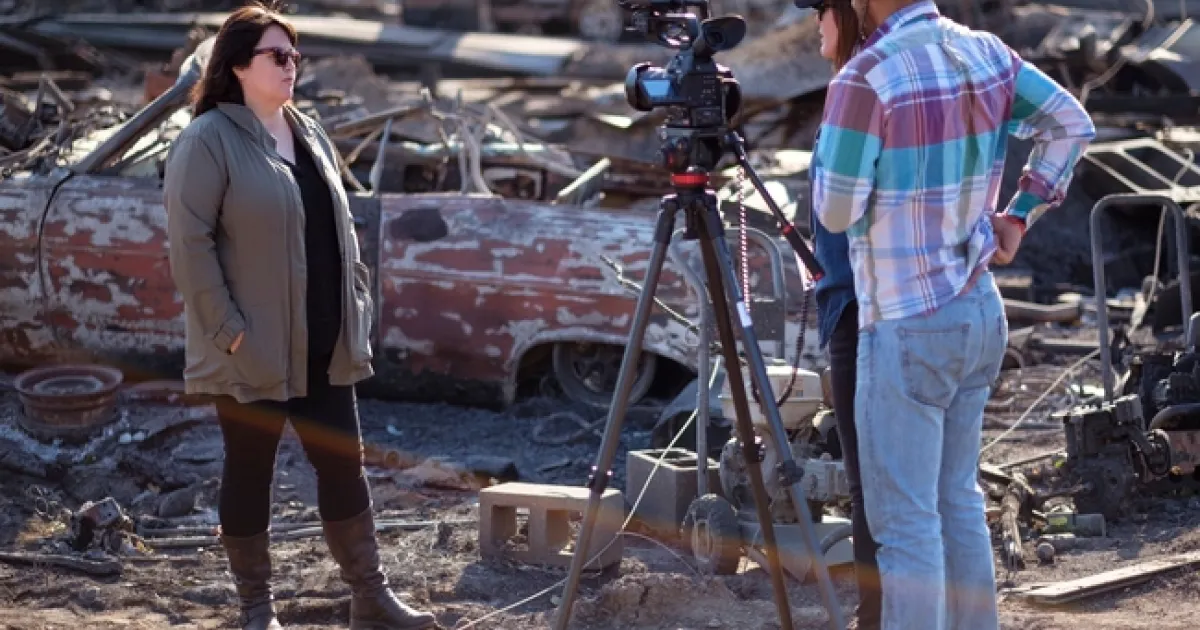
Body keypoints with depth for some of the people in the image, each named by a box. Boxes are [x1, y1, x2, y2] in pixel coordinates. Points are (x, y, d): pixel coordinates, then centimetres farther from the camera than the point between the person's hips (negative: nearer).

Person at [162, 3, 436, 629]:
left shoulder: (310, 135, 13)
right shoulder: (208, 141, -11)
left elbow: (340, 228, 19)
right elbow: (190, 242, -15)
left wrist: (356, 305, 11)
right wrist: (227, 329, -18)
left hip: (323, 346, 7)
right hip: (254, 350, -7)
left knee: (343, 464, 9)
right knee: (249, 473, 4)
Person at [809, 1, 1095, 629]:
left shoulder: (865, 77, -20)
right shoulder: (984, 52, 3)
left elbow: (836, 212, -14)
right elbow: (1071, 124, 15)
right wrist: (1017, 216, 14)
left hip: (907, 328, -8)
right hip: (979, 312, 8)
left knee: (905, 518, -2)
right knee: (958, 499, 18)